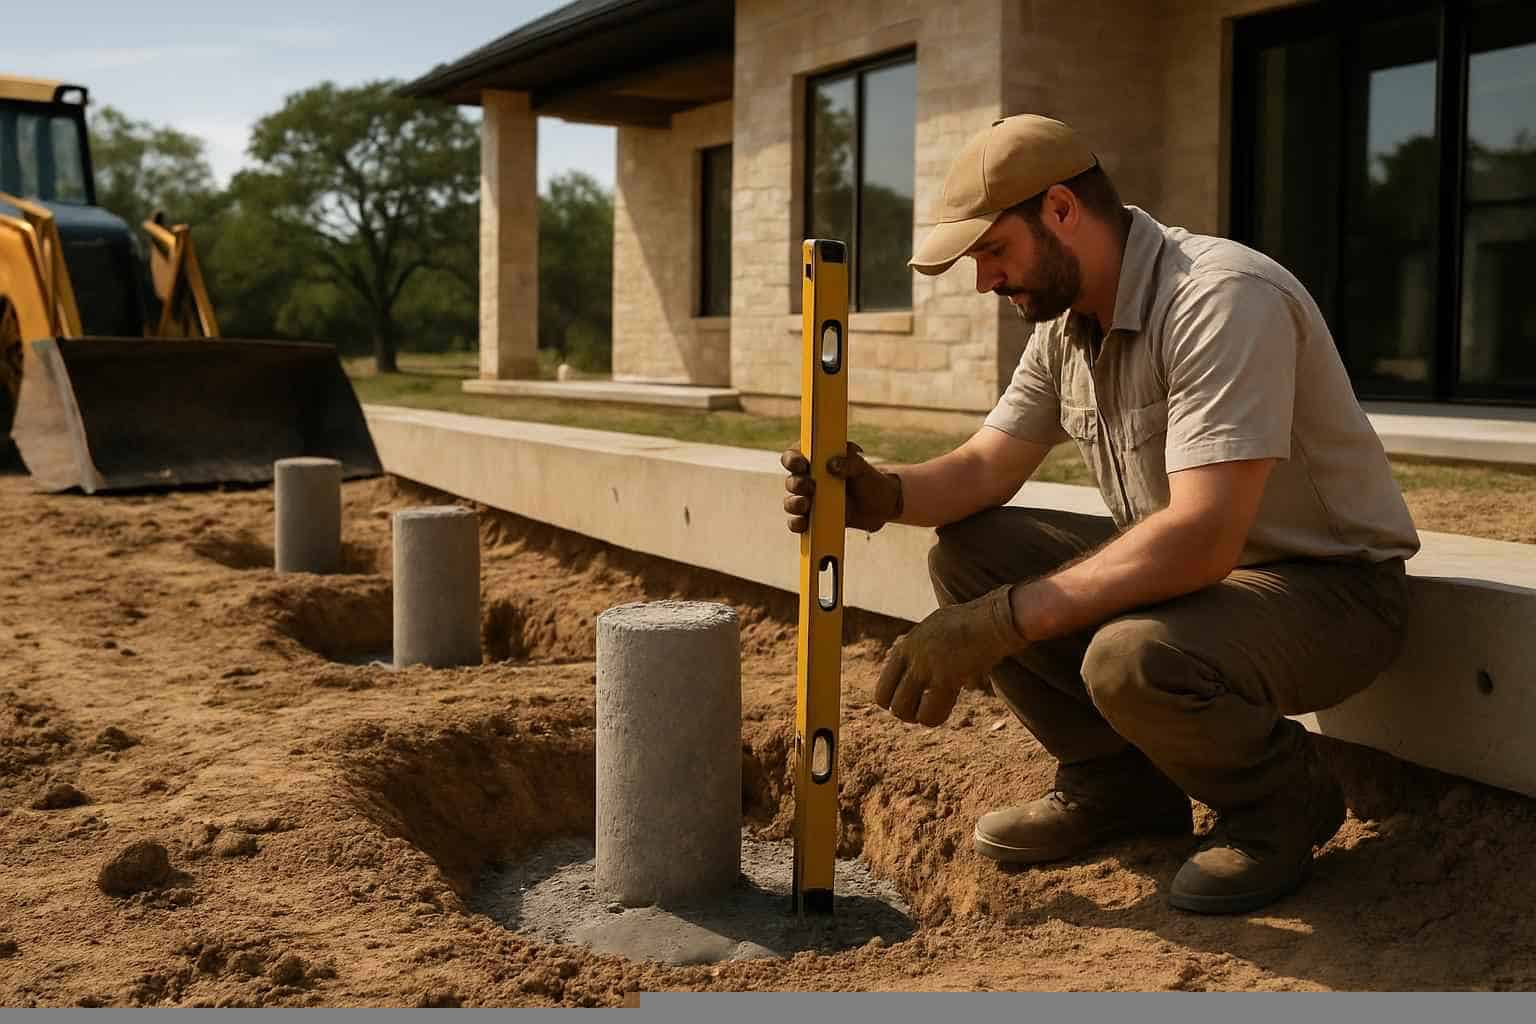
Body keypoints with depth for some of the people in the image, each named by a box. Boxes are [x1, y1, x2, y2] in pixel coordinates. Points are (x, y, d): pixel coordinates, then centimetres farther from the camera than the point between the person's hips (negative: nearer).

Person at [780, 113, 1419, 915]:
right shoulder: (1065, 319, 1)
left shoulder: (1224, 298, -27)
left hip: (1330, 584, -8)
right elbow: (986, 467, 4)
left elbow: (1200, 538, -35)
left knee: (1132, 659, -36)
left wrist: (999, 622, -37)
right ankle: (1114, 781, 6)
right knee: (966, 555, -6)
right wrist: (883, 497, -18)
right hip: (1186, 563, 8)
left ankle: (1281, 796, -3)